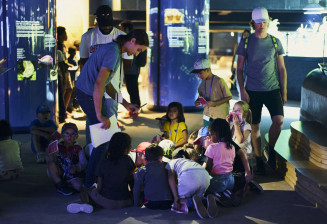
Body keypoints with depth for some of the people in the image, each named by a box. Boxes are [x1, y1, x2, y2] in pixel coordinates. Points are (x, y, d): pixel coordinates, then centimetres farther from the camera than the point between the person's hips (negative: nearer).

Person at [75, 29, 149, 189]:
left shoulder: (116, 50, 13)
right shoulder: (113, 52, -20)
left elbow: (107, 82, 20)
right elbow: (99, 83, -28)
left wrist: (125, 104, 17)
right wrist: (100, 115, -27)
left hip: (87, 93, 10)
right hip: (87, 95, -10)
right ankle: (90, 182, -1)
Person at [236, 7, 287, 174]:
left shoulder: (275, 42, 7)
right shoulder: (246, 42, 3)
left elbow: (282, 68, 10)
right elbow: (239, 69, 5)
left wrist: (284, 91, 6)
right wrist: (242, 90, -4)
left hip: (273, 89, 1)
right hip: (253, 90, 0)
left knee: (279, 120, -19)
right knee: (255, 126, 2)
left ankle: (271, 149, 5)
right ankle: (259, 161, 16)